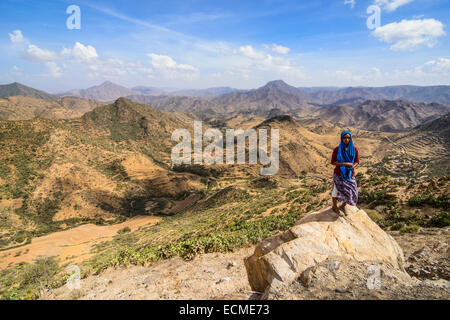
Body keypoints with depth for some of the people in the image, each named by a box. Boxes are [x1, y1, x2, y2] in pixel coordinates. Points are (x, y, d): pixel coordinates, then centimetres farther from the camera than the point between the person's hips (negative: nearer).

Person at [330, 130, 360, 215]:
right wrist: (345, 164, -24)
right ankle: (335, 206, 37)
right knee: (336, 191, 10)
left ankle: (343, 206, 30)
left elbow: (357, 162, 0)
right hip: (339, 174, -2)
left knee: (350, 192, 1)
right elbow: (333, 162, -12)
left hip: (350, 174, 2)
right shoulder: (337, 149, -14)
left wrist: (352, 167, -23)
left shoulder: (354, 149, -6)